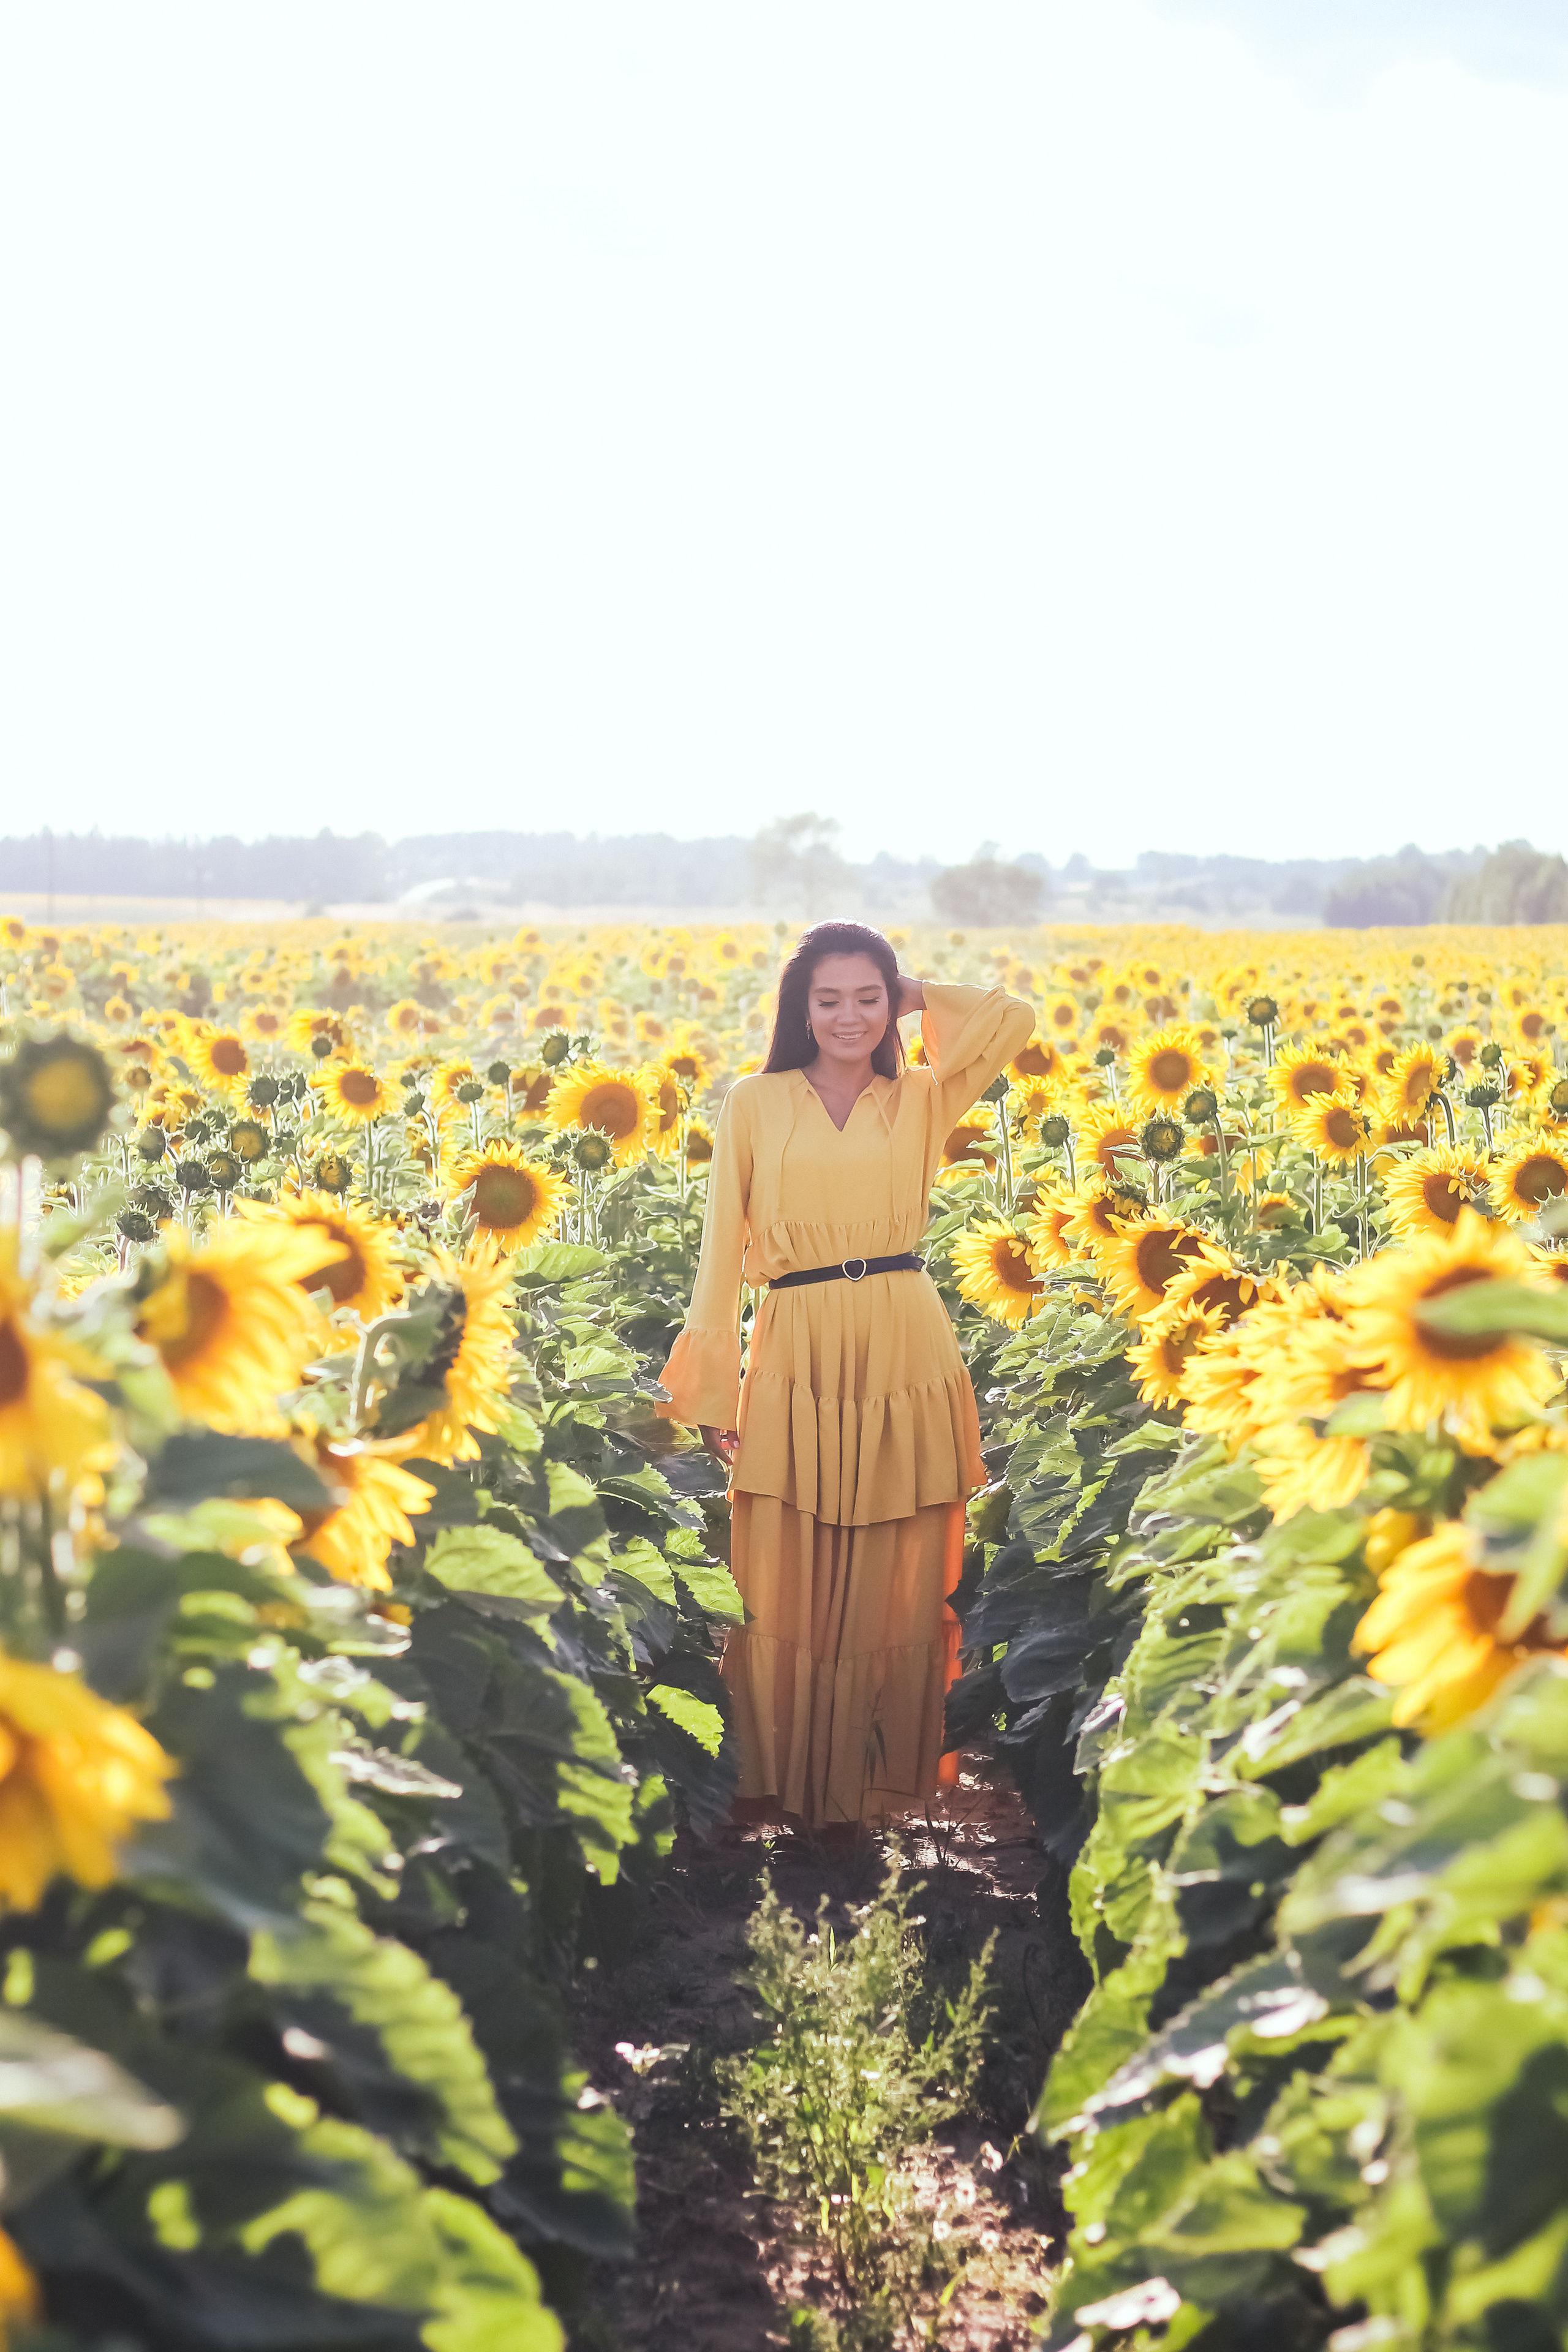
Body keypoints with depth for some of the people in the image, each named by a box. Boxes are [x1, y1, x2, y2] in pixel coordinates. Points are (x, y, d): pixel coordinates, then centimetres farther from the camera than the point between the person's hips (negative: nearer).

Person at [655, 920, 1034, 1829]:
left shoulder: (921, 1099, 8)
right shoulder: (754, 1104, 4)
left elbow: (1019, 1019, -2)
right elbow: (723, 1253, 4)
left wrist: (916, 997, 7)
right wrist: (713, 1393, 0)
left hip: (908, 1356, 1)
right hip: (795, 1364, -1)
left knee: (897, 1585, 8)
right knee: (788, 1587, 4)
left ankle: (889, 1775, 23)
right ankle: (786, 1783, 20)